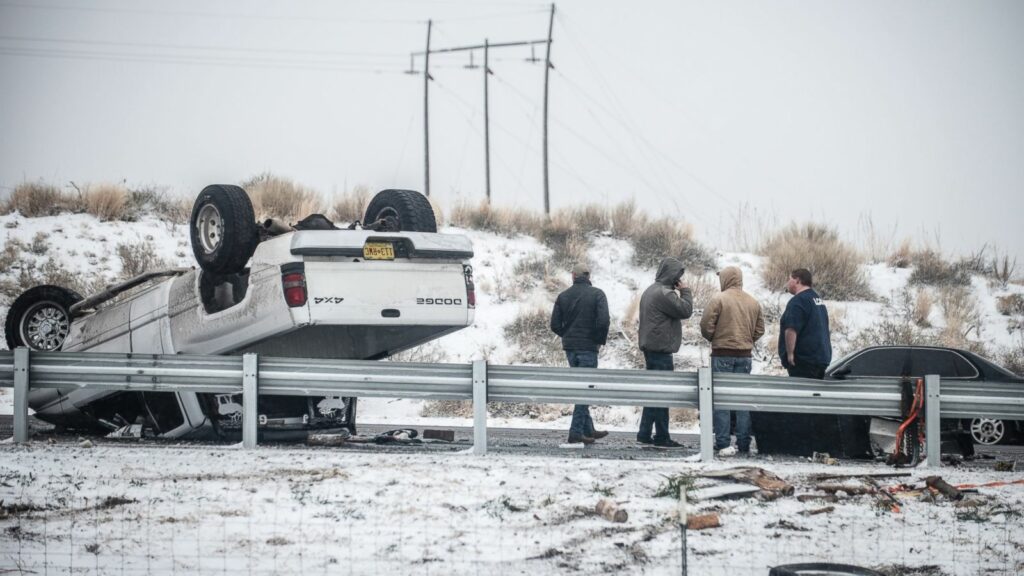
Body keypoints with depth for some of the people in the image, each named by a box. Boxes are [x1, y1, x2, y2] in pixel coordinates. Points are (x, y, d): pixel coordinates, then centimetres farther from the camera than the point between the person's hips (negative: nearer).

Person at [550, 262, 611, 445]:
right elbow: (603, 321, -18)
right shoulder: (597, 294, -7)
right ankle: (576, 432, -6)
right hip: (588, 348, -5)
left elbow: (555, 325, 0)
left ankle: (588, 429, 21)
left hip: (570, 347, 5)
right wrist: (600, 341, -3)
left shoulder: (563, 296, 5)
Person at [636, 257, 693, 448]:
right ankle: (662, 436, -5)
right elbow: (686, 310, -14)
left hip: (650, 347, 11)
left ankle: (644, 433, 15)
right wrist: (685, 291, -4)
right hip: (661, 349, -11)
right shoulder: (664, 294, -17)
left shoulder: (650, 291, 17)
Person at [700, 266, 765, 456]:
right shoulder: (753, 302, 7)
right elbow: (759, 329, 8)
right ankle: (744, 444, 9)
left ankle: (723, 444, -7)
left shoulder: (718, 299, -10)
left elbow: (706, 325, -12)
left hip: (722, 354, -5)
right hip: (745, 355, 5)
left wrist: (713, 339, 6)